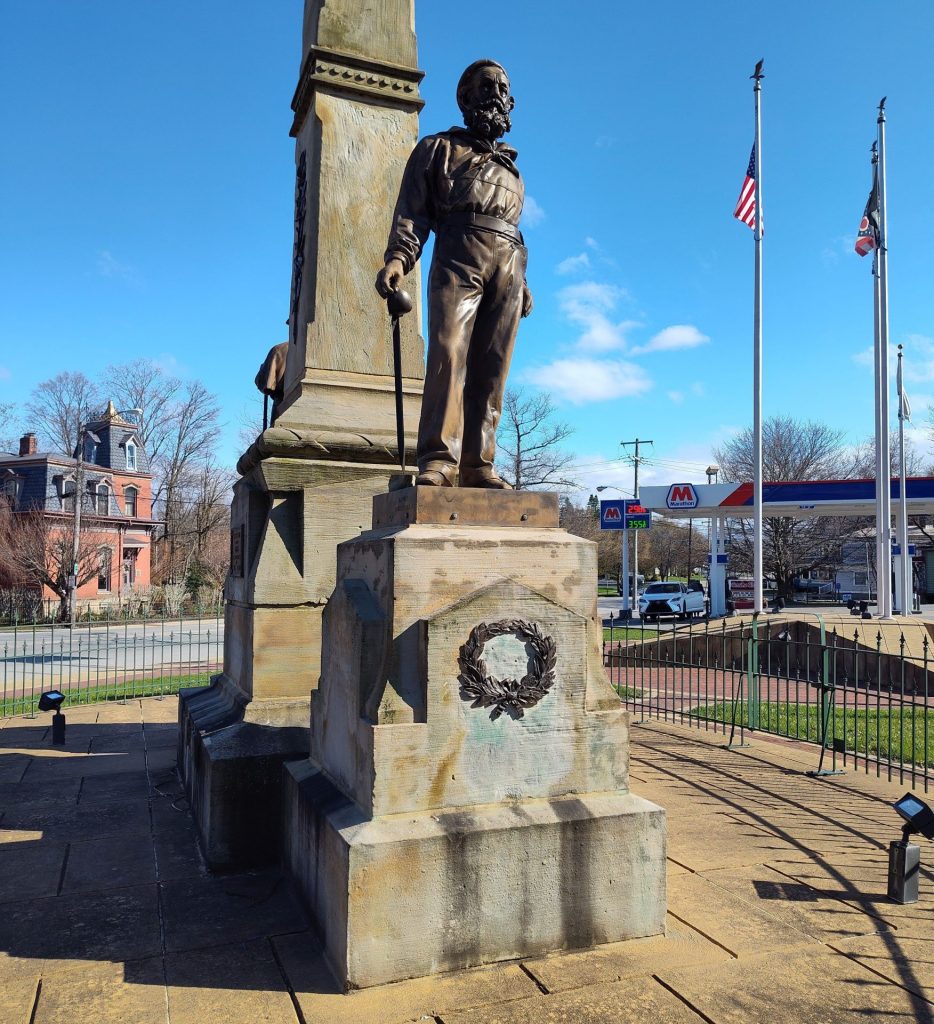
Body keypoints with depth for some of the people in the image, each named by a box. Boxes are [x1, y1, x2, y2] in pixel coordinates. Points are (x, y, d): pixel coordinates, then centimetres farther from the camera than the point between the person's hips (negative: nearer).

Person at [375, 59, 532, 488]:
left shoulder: (510, 166, 34)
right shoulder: (438, 147, 20)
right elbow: (412, 211, 7)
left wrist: (522, 281, 16)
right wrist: (397, 257, -10)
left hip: (509, 264, 4)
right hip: (458, 258, -4)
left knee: (491, 369, -7)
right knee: (448, 354, -21)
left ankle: (478, 466, -11)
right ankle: (437, 461, -27)